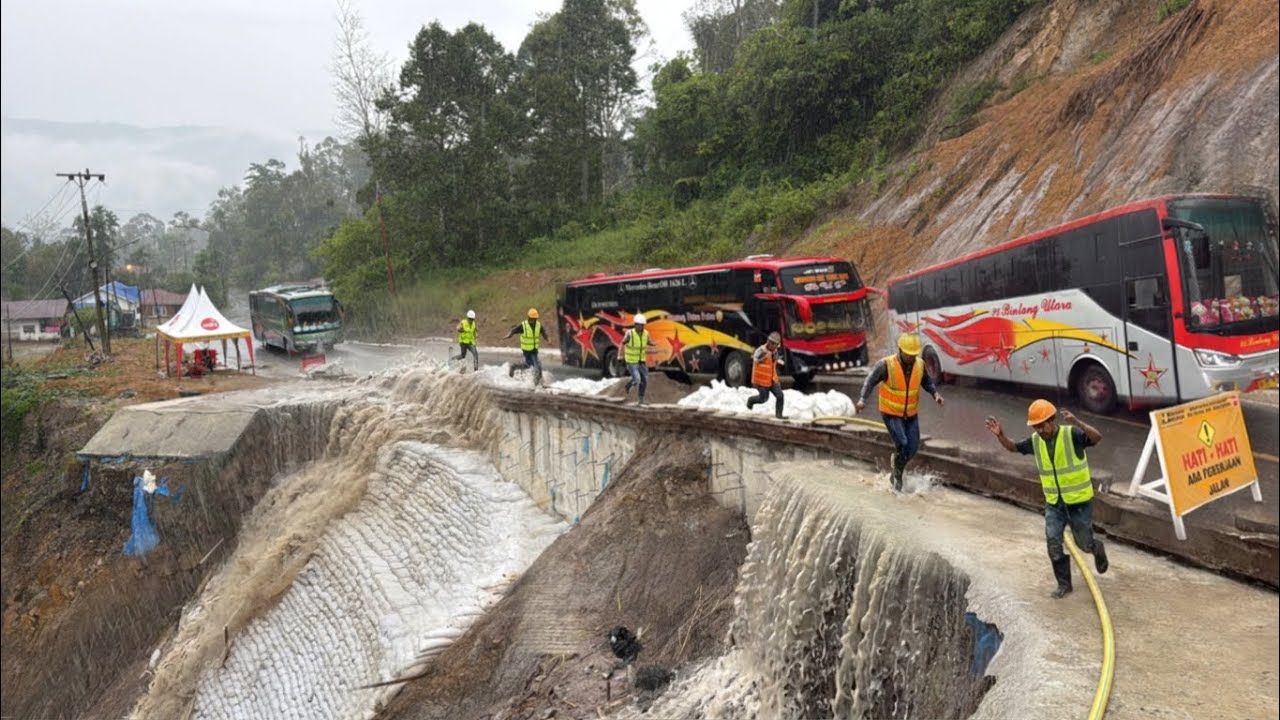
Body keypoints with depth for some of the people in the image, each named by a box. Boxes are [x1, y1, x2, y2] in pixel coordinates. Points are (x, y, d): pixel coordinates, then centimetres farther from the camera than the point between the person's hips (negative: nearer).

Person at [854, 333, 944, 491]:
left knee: (913, 448, 3)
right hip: (891, 413, -5)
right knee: (902, 444, -17)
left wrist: (935, 393, -6)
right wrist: (862, 399, -30)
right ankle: (897, 475, 5)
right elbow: (870, 381, -16)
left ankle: (895, 461, 33)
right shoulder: (886, 365, -20)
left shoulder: (920, 365, -6)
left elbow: (927, 382, 11)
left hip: (911, 414, 5)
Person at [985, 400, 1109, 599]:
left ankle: (1098, 549, 47)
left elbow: (1097, 437, -33)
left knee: (1084, 544, 12)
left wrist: (1077, 423, -49)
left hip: (1079, 502, -4)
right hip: (1053, 503, 4)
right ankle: (1064, 584, 14)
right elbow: (1013, 447, 11)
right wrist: (1001, 436, -9)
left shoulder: (1072, 434, -18)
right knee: (1053, 545, -2)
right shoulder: (1035, 441, -3)